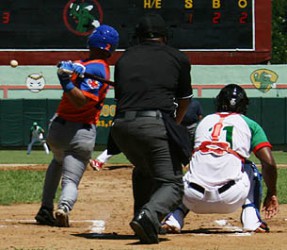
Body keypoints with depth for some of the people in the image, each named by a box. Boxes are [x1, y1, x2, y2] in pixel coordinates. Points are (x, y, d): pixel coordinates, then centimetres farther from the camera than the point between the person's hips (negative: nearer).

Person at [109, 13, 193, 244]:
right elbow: (184, 100, 25)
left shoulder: (124, 58, 22)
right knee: (172, 183, -1)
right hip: (156, 124, -4)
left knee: (143, 171, 30)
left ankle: (142, 218, 20)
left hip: (121, 126, 4)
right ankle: (149, 215, -29)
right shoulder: (178, 58, 16)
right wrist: (175, 125, 45)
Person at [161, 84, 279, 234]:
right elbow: (269, 163, 2)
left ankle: (174, 218, 11)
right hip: (230, 200, -2)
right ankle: (252, 221, 12)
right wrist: (272, 194, 15)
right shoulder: (250, 125, 15)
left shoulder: (204, 121, 25)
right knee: (251, 170, 30)